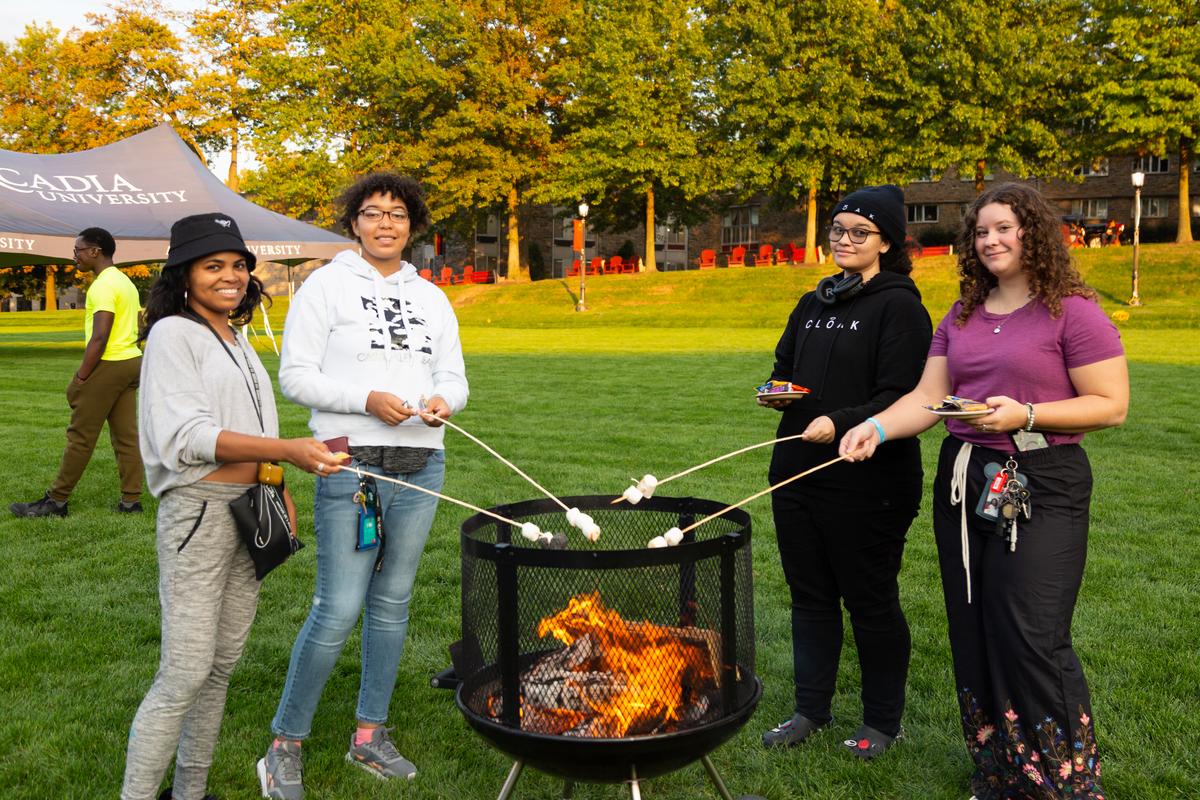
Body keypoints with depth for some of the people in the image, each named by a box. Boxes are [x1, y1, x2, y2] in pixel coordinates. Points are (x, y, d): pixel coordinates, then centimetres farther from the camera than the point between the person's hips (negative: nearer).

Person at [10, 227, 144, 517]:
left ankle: (56, 501, 7)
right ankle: (131, 500, 8)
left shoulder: (103, 286, -14)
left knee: (80, 436, -1)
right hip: (131, 362, 9)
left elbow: (100, 337, -21)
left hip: (108, 365, -9)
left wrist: (80, 378, -17)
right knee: (126, 436, 8)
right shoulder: (126, 281, 16)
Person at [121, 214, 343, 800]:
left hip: (250, 513, 8)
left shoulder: (238, 340, 16)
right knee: (184, 676, -8)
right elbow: (187, 435, -18)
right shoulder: (173, 334, -7)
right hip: (199, 511, -7)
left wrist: (279, 491, 13)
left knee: (221, 667, 12)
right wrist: (289, 450, -26)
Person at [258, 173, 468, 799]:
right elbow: (295, 376, -5)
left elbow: (454, 378, 15)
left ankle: (370, 735, 26)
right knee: (337, 610, -8)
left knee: (392, 602, 12)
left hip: (421, 466, 5)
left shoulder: (432, 299, 15)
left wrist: (444, 401, -9)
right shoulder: (326, 285, 0)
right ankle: (284, 744, 11)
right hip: (350, 465, -5)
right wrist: (367, 400, -18)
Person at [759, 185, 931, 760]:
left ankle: (882, 722, 26)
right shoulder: (814, 305, 14)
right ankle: (811, 709, 32)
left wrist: (841, 423, -29)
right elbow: (783, 365, 24)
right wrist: (777, 391, 2)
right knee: (809, 594, 16)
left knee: (871, 601, 7)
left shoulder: (899, 307, -9)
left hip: (868, 481, -7)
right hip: (798, 473, 7)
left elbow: (901, 397, -16)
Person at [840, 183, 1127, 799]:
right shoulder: (960, 318, 12)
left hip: (1040, 489, -6)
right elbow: (928, 397, 6)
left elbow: (1111, 406, -8)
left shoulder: (1072, 312, -6)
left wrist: (1026, 415, -19)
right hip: (965, 483, 6)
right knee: (975, 634, 11)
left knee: (1033, 638, -9)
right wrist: (876, 427, -11)